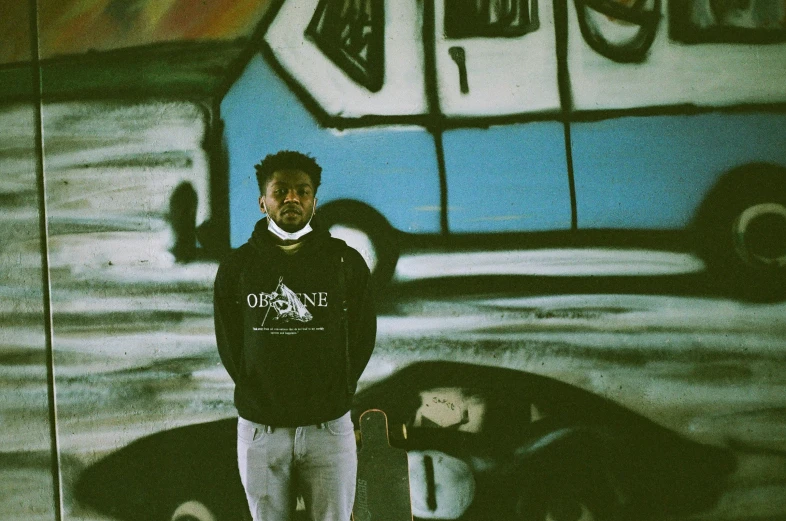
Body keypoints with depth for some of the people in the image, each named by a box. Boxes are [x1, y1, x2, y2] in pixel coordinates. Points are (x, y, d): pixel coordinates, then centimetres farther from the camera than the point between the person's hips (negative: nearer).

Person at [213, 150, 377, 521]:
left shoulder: (347, 263, 0)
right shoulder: (236, 266, 2)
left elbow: (362, 339, 2)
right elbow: (229, 346, 5)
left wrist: (332, 399, -1)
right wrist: (260, 397, -1)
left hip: (329, 429, -1)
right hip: (260, 430, 1)